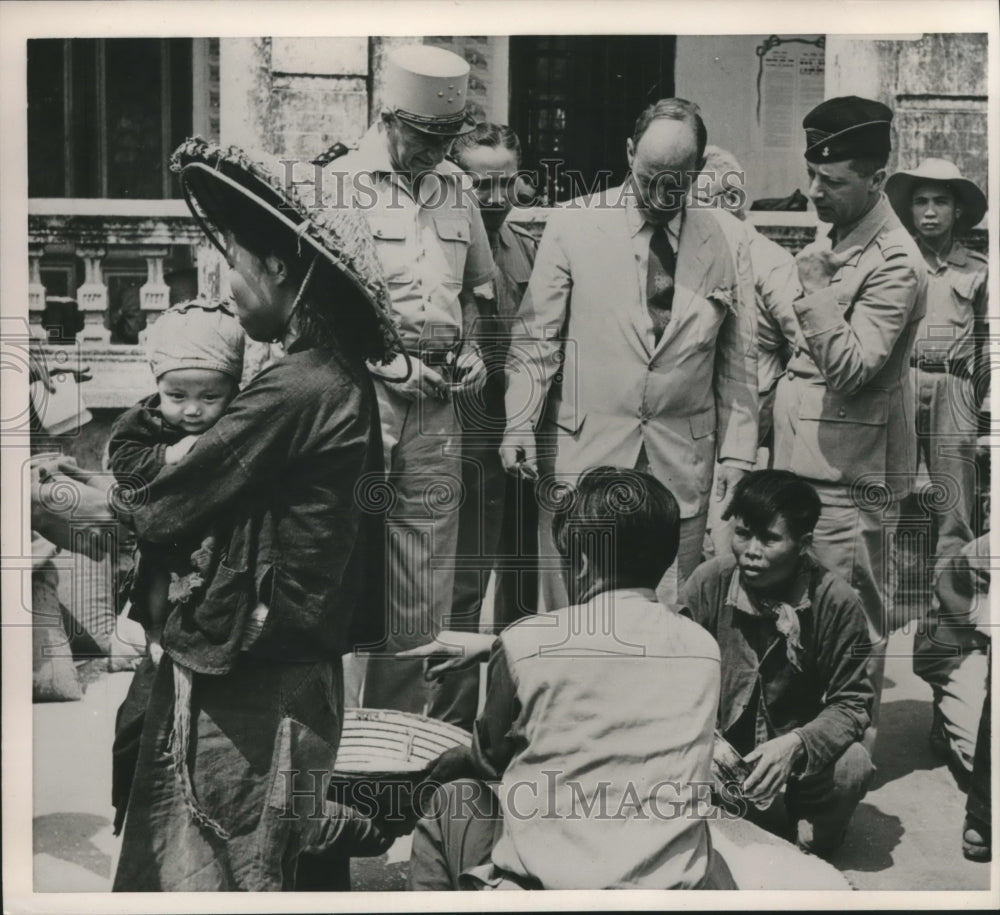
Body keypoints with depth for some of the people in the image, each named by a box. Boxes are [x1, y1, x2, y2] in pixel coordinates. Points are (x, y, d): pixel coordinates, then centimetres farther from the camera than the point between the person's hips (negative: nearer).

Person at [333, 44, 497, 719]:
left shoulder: (456, 187, 14)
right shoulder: (341, 183, -3)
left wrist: (469, 347, 7)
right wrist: (386, 359, -13)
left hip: (437, 404, 5)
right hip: (362, 392, -5)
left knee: (426, 582, 9)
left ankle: (407, 724, 21)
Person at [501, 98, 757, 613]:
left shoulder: (728, 239, 5)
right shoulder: (572, 226, -1)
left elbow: (738, 357, 8)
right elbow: (536, 337, 1)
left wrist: (737, 452, 5)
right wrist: (519, 423, -9)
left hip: (682, 463, 2)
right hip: (581, 454, -1)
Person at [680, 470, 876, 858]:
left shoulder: (835, 601, -17)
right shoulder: (707, 583, -15)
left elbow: (852, 702, -12)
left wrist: (795, 744, -32)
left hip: (800, 752, 0)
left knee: (853, 766, -29)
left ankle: (810, 848, 5)